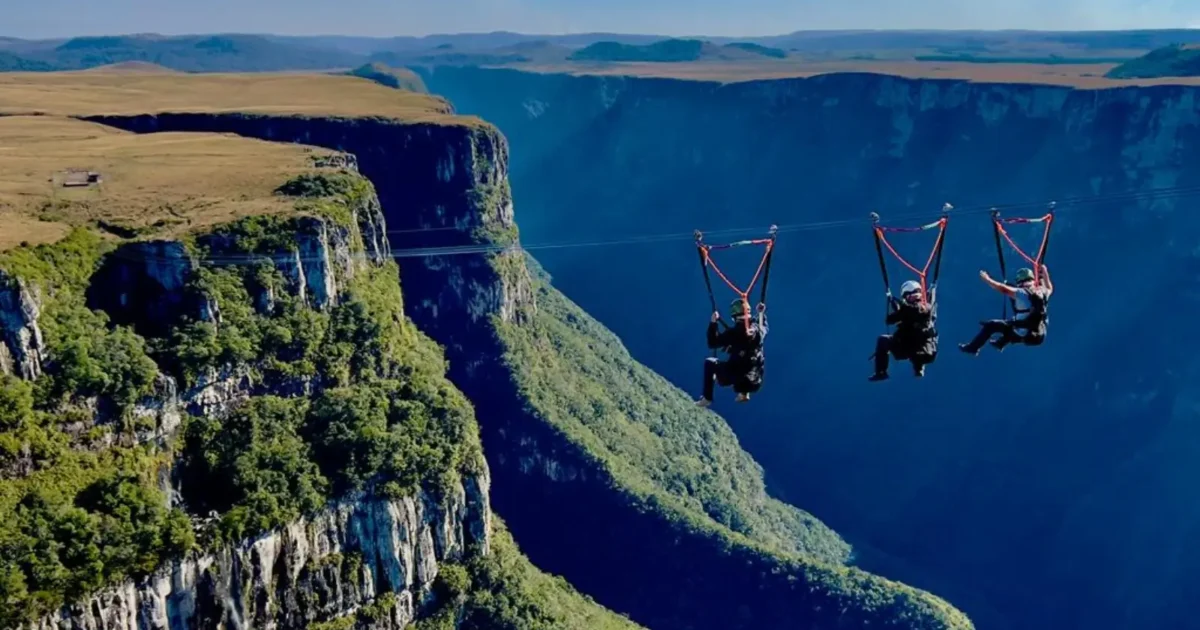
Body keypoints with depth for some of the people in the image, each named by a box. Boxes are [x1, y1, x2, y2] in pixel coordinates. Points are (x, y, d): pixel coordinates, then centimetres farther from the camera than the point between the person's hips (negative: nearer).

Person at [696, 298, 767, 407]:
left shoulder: (733, 332, -15)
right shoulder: (758, 329, 0)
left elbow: (712, 343, -6)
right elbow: (764, 326, 27)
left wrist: (713, 323, -4)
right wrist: (761, 313, 34)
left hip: (733, 376, -5)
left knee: (709, 362, 17)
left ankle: (707, 399, 15)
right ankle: (744, 393, 31)